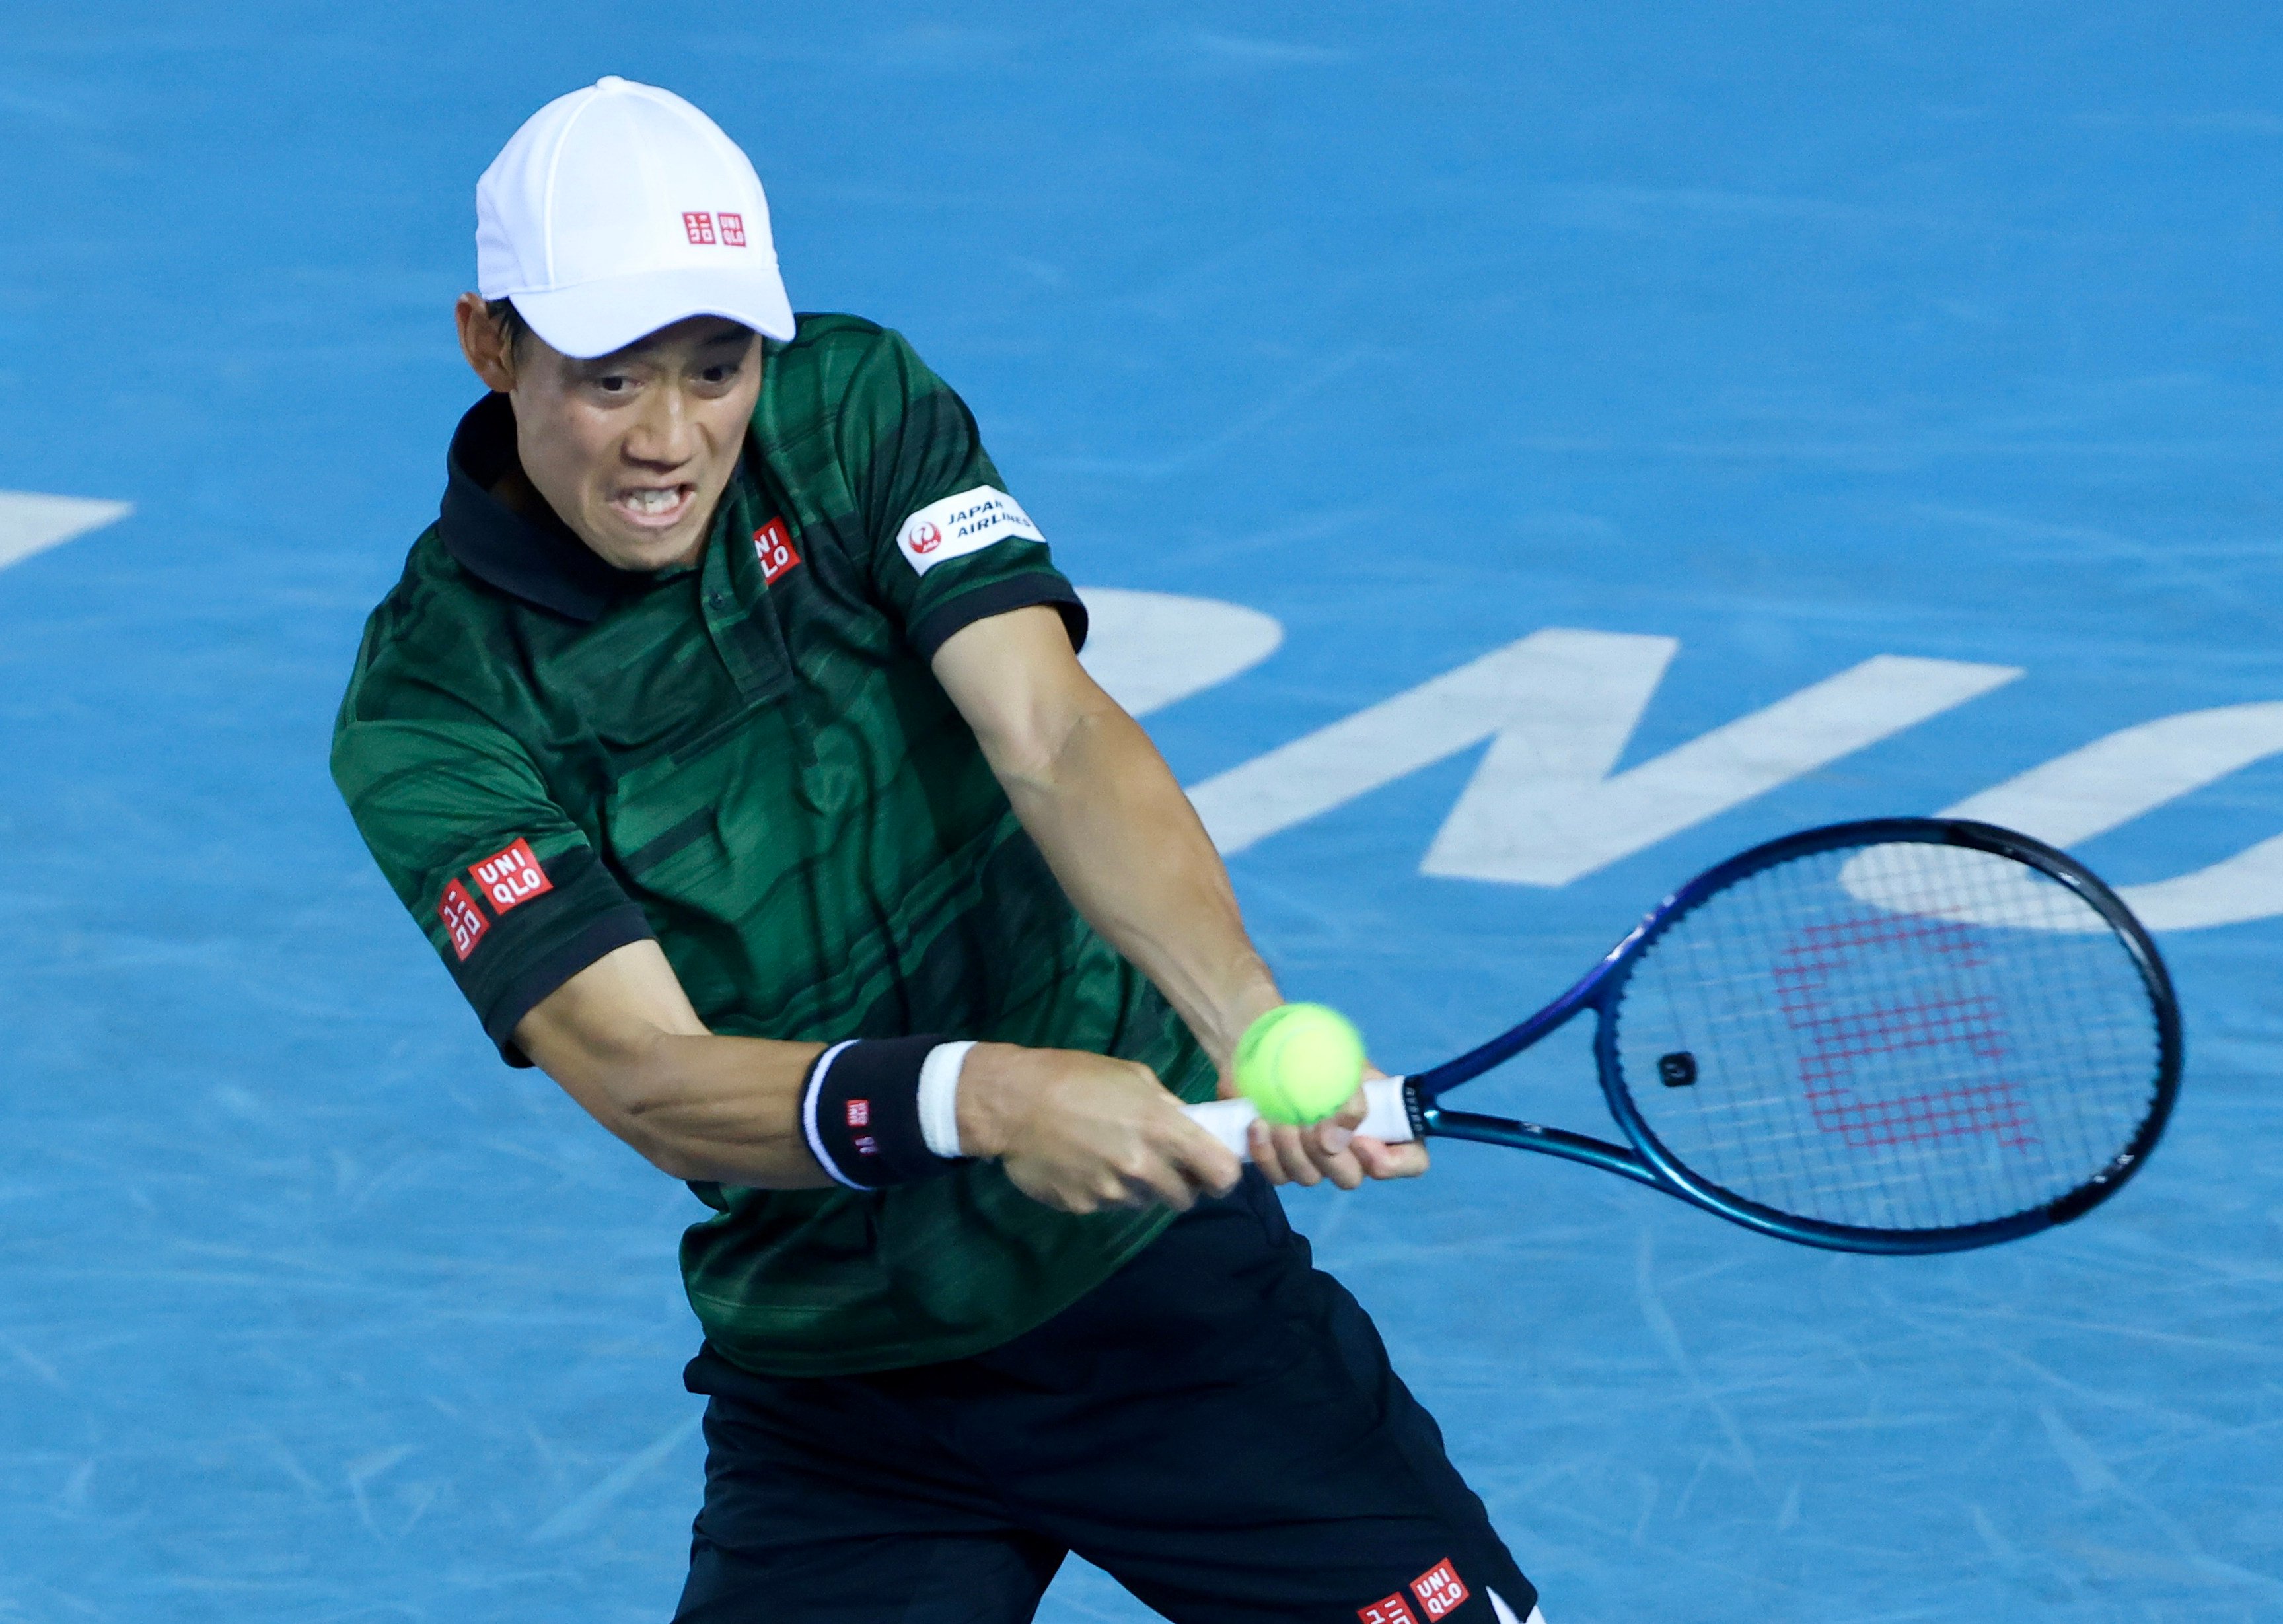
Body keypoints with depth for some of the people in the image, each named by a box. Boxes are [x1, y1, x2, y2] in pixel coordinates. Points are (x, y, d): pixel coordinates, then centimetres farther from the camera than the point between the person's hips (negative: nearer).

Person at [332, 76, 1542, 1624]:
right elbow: (650, 1078, -23)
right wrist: (979, 1099, -42)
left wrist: (1253, 1027, -37)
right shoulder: (428, 722, -13)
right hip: (826, 1389, -1)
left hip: (1157, 1261, 1)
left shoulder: (856, 410, -5)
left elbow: (1053, 735, -18)